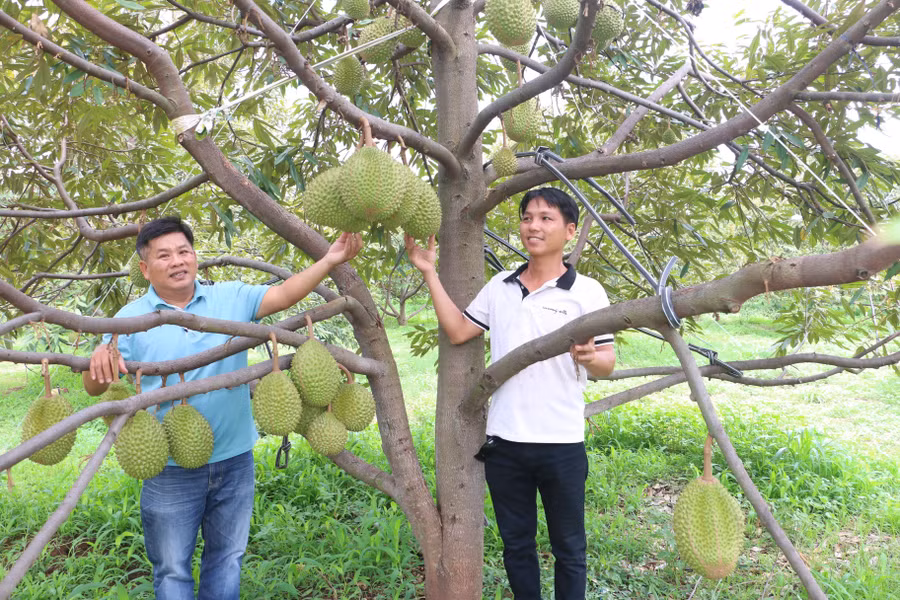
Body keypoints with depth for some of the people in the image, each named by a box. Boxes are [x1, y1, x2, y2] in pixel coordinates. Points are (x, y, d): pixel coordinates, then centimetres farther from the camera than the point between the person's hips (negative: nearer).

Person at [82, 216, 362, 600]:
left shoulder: (232, 297, 0)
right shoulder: (132, 317, -3)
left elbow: (283, 295, -12)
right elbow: (93, 388, -7)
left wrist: (330, 260, -25)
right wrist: (99, 360, -30)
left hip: (234, 460, 2)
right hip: (171, 470, -1)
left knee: (227, 559, 19)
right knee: (172, 569, 14)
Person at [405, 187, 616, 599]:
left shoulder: (587, 292, -5)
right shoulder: (500, 287, 7)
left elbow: (607, 362, -5)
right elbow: (457, 331, 4)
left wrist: (590, 357, -29)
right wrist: (430, 274, 1)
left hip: (561, 444, -3)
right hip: (503, 442, 4)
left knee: (568, 548, 14)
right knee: (516, 545, 19)